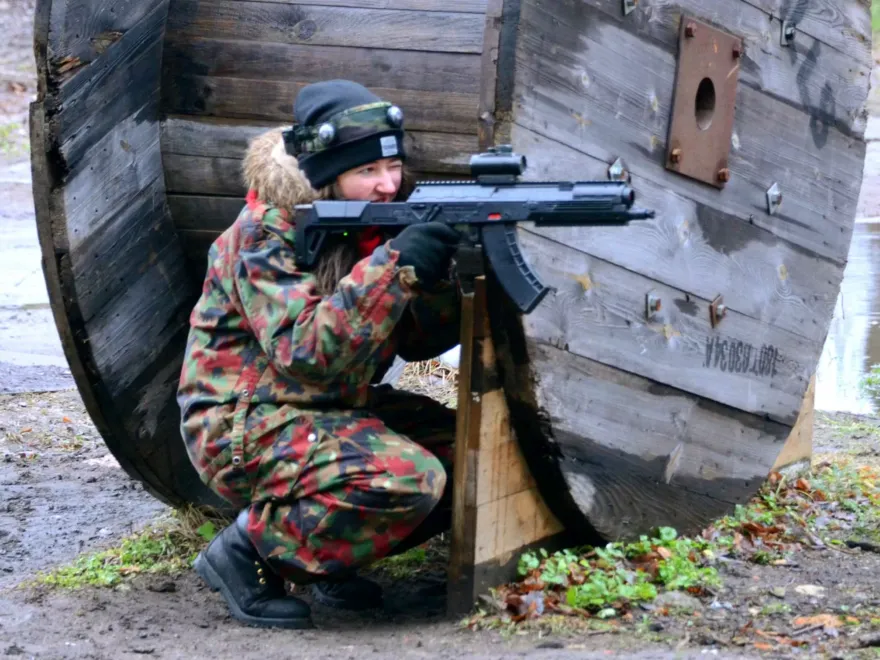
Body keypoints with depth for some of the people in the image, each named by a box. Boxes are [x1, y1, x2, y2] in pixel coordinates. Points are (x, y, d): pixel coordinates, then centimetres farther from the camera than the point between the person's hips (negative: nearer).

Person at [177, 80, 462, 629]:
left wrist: (458, 277, -20)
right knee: (407, 480, -28)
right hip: (243, 425, -8)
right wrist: (393, 267, -37)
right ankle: (249, 549, -10)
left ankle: (329, 554, 9)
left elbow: (417, 339, 0)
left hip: (334, 411, 8)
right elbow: (304, 353, -32)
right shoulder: (266, 235, -19)